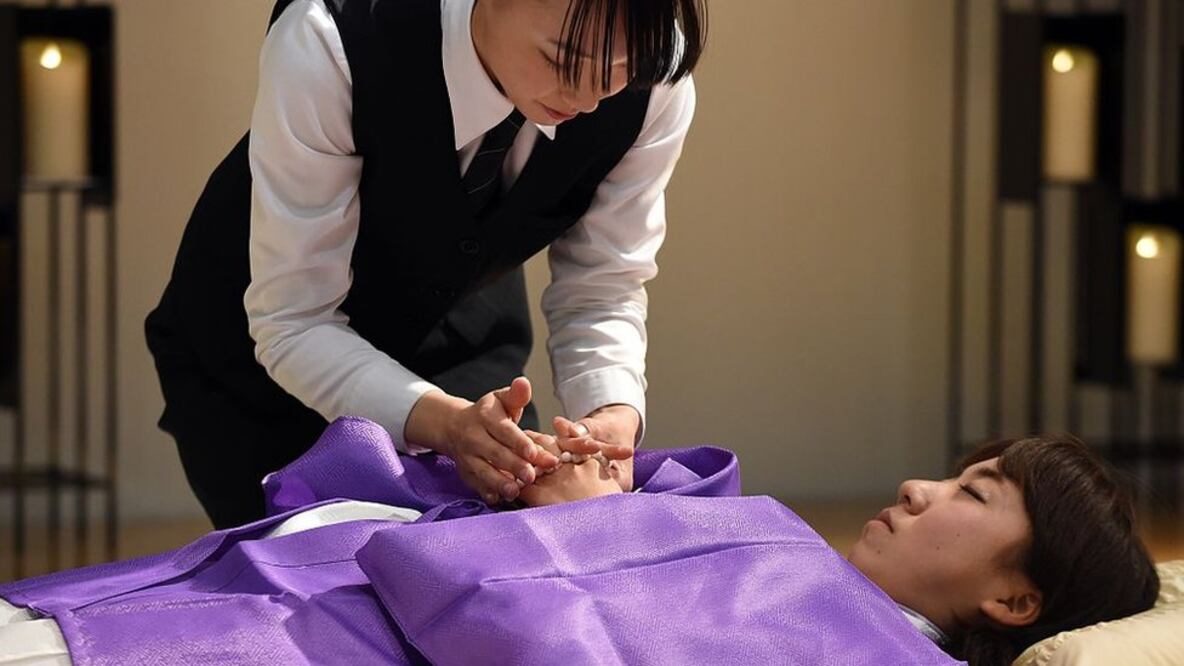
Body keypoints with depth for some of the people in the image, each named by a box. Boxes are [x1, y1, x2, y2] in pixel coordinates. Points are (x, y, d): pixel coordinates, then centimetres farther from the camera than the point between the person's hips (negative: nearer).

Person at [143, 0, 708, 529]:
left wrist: (613, 416, -36)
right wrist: (445, 420, -48)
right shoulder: (328, 48, -38)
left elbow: (601, 292, -14)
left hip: (463, 339, 3)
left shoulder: (654, 79, -27)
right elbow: (292, 322, -31)